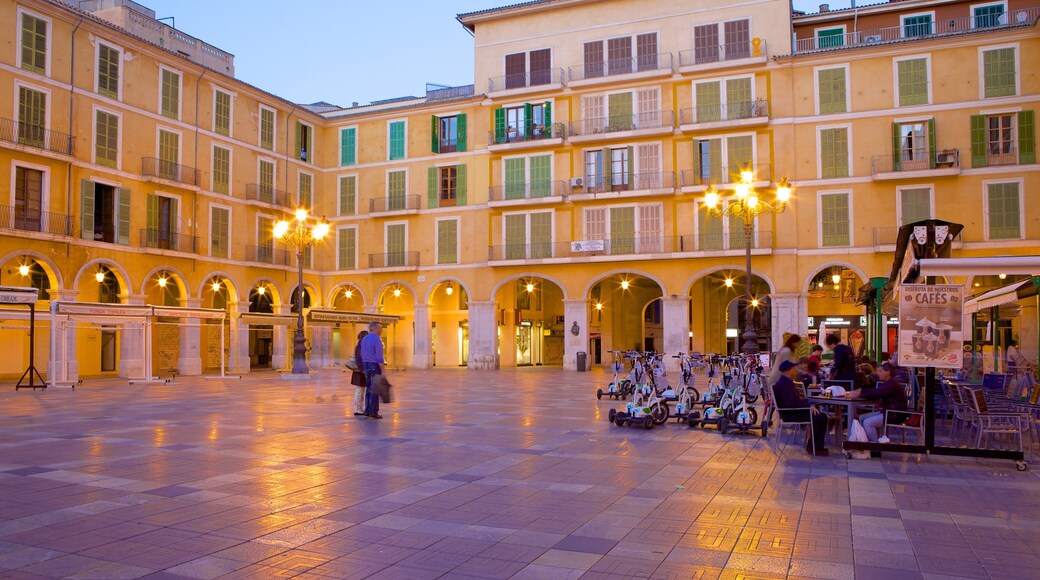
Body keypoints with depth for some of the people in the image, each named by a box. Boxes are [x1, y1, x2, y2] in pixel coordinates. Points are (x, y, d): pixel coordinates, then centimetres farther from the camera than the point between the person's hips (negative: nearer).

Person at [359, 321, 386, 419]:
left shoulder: (364, 339, 11)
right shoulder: (377, 340, -15)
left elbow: (362, 355, 16)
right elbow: (379, 357, -20)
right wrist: (383, 371, -17)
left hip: (367, 366, 8)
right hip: (375, 367, -8)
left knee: (368, 389, 11)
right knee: (375, 390, -4)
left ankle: (368, 411, 13)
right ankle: (373, 412, -3)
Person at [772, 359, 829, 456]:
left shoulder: (787, 382, 16)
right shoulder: (783, 384, -19)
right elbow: (790, 403, -28)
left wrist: (809, 405, 5)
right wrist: (809, 406, -21)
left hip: (794, 411, 11)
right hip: (790, 414, -11)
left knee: (823, 416, 3)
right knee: (820, 418, -19)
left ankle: (818, 447, 3)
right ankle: (811, 447, -8)